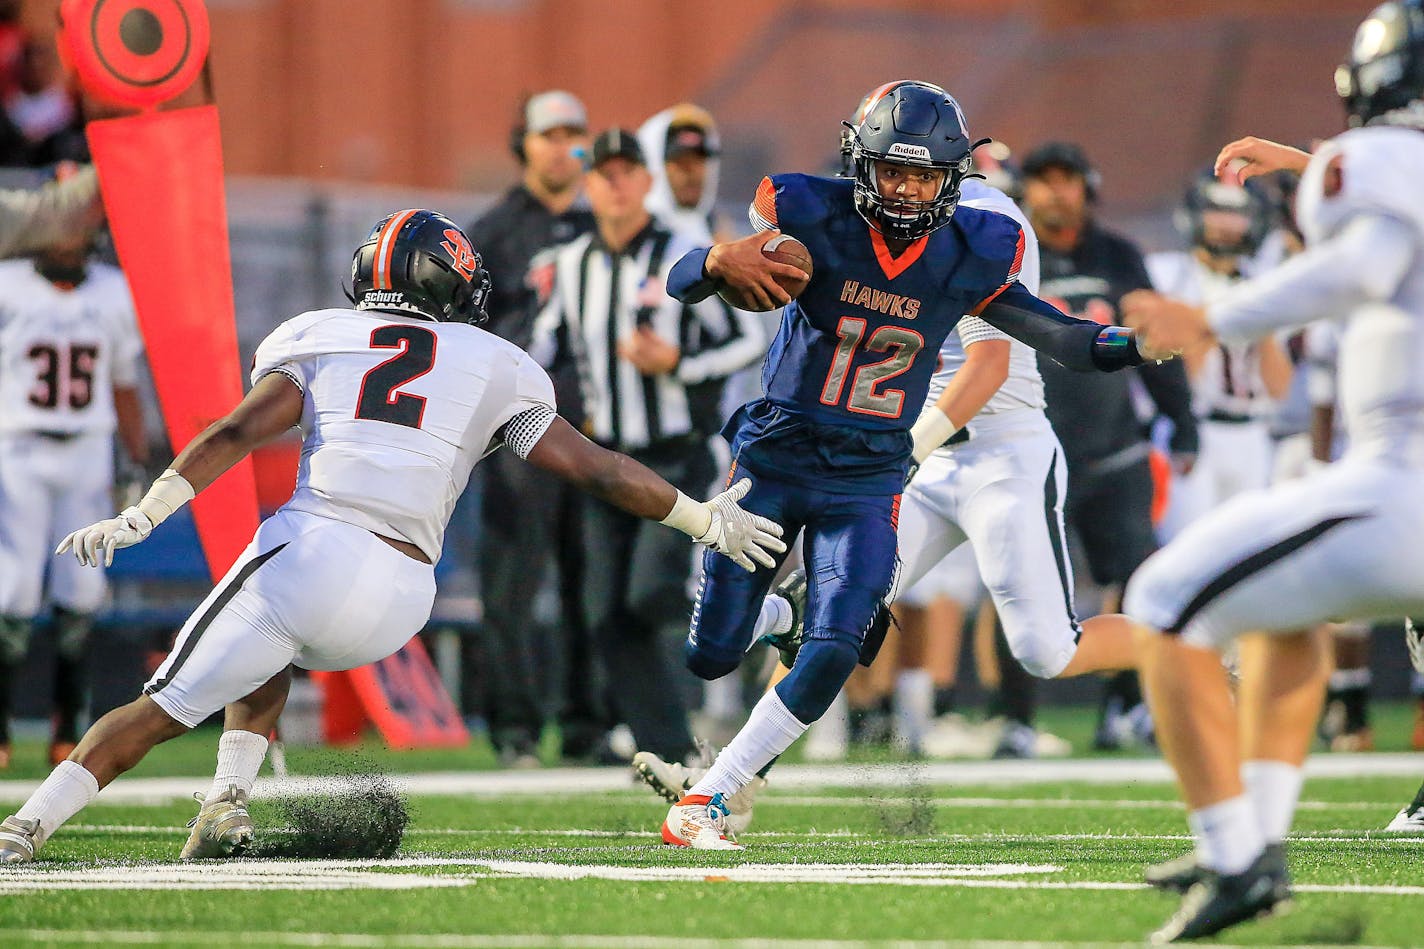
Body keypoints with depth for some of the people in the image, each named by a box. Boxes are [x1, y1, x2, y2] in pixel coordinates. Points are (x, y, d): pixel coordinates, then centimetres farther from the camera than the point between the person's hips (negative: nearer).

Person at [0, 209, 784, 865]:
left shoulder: (321, 341, 16)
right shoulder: (494, 371, 18)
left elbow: (235, 434, 2)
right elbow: (597, 469, 18)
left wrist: (140, 517, -4)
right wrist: (705, 520, 28)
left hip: (310, 548, -2)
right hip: (399, 599, 2)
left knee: (165, 709, 6)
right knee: (266, 667, 32)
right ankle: (226, 804, 11)